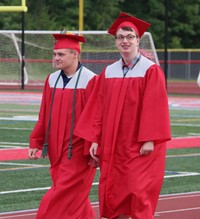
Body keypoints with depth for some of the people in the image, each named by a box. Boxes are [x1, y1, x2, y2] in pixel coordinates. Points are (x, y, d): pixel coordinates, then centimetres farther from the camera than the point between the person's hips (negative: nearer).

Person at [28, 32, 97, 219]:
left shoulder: (90, 81, -12)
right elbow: (44, 116, 12)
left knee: (63, 197, -8)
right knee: (74, 198, 13)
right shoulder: (52, 80, 7)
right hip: (57, 150, 7)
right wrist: (36, 142, 9)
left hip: (78, 152, -6)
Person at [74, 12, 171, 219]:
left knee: (138, 193, -9)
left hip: (141, 146, -5)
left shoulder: (151, 70, -6)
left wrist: (150, 139, -18)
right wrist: (95, 139, 2)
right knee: (114, 194, 4)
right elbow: (99, 108, 9)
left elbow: (155, 107, -12)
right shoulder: (108, 72, 9)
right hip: (113, 145, 5)